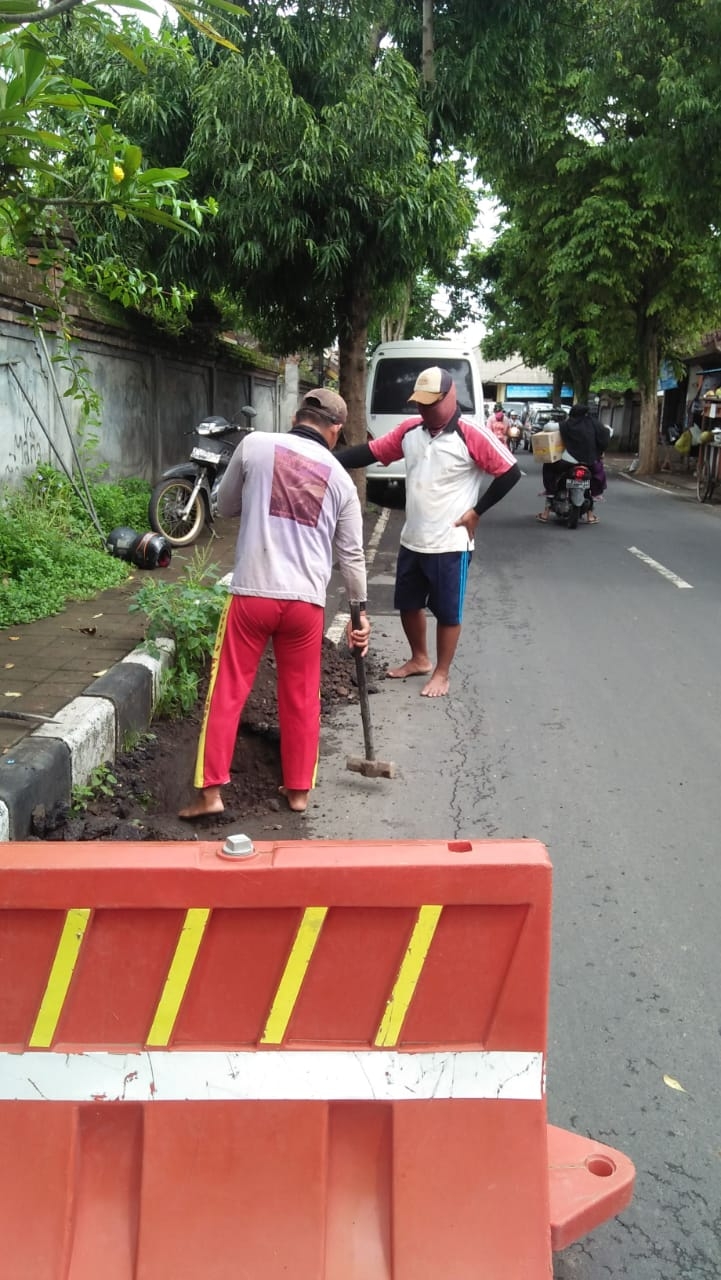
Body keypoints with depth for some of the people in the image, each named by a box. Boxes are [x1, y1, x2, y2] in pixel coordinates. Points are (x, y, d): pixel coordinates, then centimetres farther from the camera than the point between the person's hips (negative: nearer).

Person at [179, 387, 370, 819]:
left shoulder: (255, 445, 1)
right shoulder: (340, 478, 7)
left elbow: (225, 506, 14)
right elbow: (352, 554, 10)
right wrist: (360, 609, 20)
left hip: (253, 593, -1)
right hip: (306, 601, 2)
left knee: (228, 693, 8)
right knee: (302, 700, 15)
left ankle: (211, 792, 8)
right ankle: (298, 790, 24)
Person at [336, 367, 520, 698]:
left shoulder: (473, 436, -15)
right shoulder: (409, 430, 2)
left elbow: (510, 472, -11)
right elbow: (370, 452, 4)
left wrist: (476, 511, -10)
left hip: (450, 544, -6)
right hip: (412, 541, 6)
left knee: (447, 612, 7)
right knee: (408, 604, 18)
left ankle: (442, 673, 23)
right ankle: (419, 659, 39)